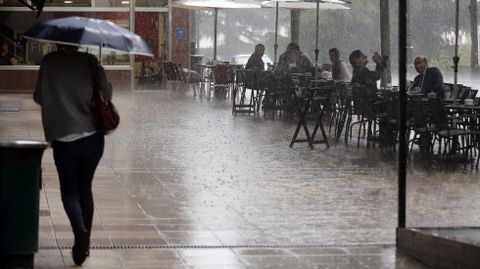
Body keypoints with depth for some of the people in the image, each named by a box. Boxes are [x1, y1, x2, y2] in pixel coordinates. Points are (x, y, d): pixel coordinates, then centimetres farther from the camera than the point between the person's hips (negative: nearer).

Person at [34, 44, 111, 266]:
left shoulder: (49, 62, -4)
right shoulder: (89, 61, -2)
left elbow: (39, 97, 1)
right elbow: (106, 93, -5)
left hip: (63, 137, -2)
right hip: (93, 137, 2)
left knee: (69, 190, 7)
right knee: (85, 187, 17)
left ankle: (80, 230, -20)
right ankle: (84, 242, 18)